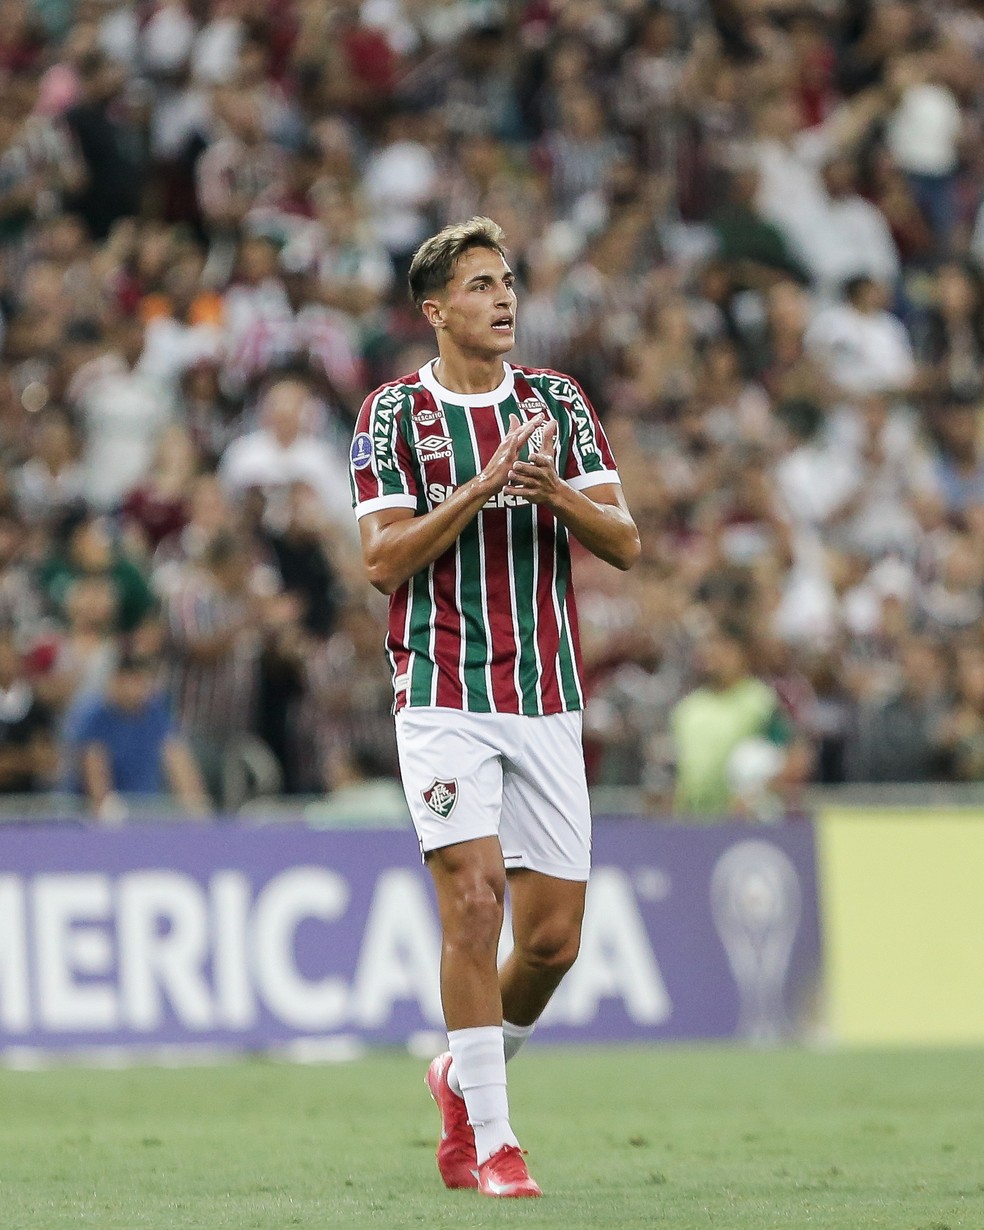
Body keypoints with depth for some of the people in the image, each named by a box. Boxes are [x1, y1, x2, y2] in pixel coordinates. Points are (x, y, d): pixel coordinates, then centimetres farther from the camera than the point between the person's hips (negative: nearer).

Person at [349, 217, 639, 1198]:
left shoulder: (559, 402, 9)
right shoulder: (393, 414, 0)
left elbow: (624, 544, 3)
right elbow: (383, 562, -8)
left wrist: (555, 490, -17)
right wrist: (482, 487, -19)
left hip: (547, 702, 3)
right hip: (443, 696, -3)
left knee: (553, 939, 2)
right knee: (473, 901, -16)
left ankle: (464, 1078, 29)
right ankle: (491, 1139, -8)